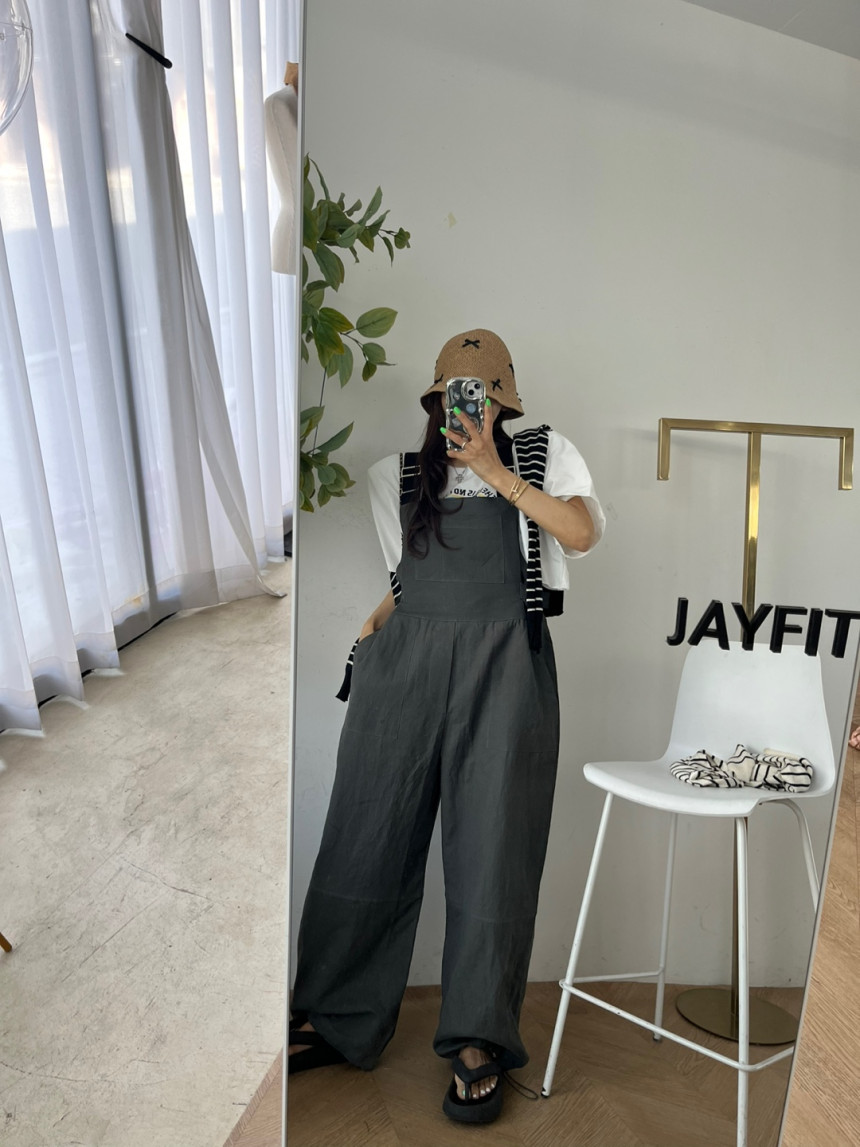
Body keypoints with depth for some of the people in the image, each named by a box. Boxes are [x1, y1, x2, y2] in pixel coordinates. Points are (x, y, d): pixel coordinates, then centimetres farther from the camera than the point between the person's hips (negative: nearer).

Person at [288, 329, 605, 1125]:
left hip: (502, 663, -2)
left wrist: (495, 470, -5)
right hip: (406, 662, 2)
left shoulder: (544, 455, 13)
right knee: (370, 840, 4)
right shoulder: (398, 476, 18)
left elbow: (581, 532, -4)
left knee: (493, 844, -2)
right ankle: (337, 1022, 20)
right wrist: (375, 625, 5)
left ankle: (478, 1043, 12)